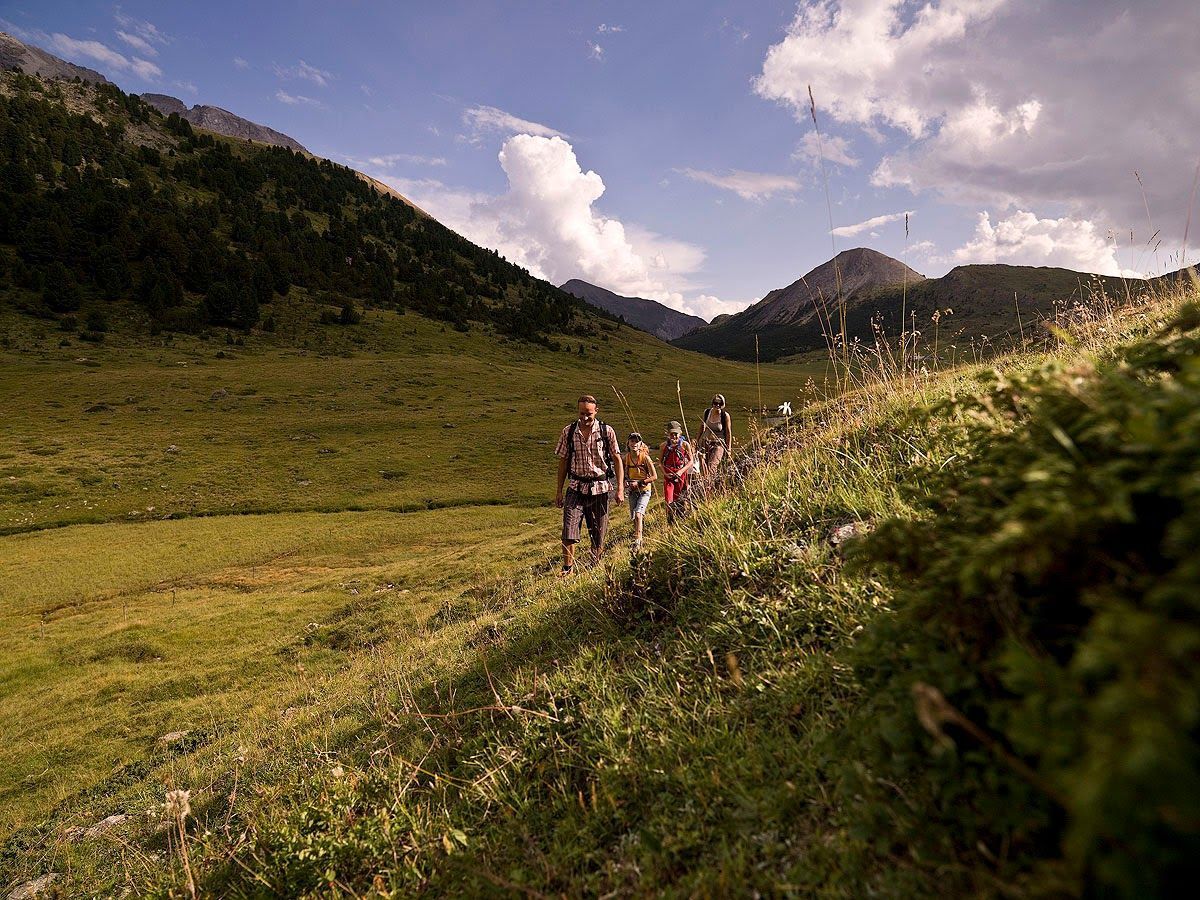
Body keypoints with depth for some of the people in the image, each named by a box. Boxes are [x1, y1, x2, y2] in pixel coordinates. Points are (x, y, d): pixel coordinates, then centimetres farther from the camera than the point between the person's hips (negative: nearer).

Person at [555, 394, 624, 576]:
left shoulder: (607, 431, -2)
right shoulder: (568, 432, 1)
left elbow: (617, 460, 1)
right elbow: (563, 462, 7)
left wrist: (620, 488, -6)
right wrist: (559, 491, 6)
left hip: (600, 487, 0)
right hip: (576, 487, 0)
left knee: (598, 533, 8)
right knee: (569, 530, -11)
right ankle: (567, 569, -1)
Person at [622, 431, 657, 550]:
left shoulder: (645, 457, -15)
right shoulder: (626, 458, -5)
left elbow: (654, 476, -14)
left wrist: (639, 483, -18)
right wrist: (625, 481, -8)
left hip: (644, 490, -4)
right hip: (632, 491, 4)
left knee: (638, 515, -21)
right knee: (633, 518, 13)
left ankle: (638, 540, -18)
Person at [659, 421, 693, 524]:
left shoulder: (685, 445, -3)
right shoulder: (664, 446, 1)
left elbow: (690, 461, 0)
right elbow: (660, 461, 9)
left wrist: (681, 471, -13)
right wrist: (665, 473, -7)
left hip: (681, 476, 0)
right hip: (668, 476, 0)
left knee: (680, 501, 10)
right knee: (669, 501, -11)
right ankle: (670, 523, -3)